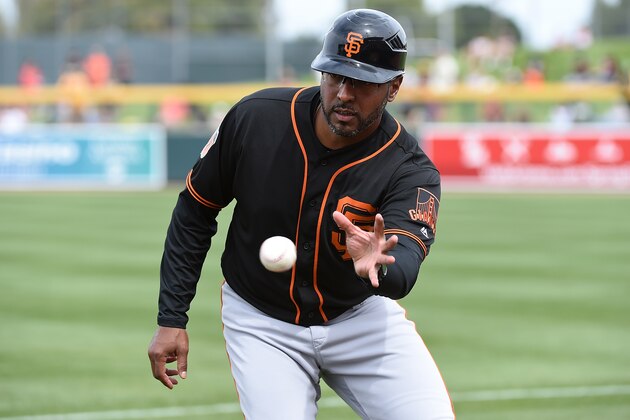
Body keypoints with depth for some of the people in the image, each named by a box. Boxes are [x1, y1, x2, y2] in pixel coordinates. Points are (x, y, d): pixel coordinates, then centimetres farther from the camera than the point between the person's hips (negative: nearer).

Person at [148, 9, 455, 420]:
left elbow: (404, 265, -38)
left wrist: (378, 268, -62)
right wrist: (172, 317, -5)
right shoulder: (254, 118, -16)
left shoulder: (410, 170, -21)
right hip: (261, 322, 0)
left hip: (360, 315, 0)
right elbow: (195, 210, -3)